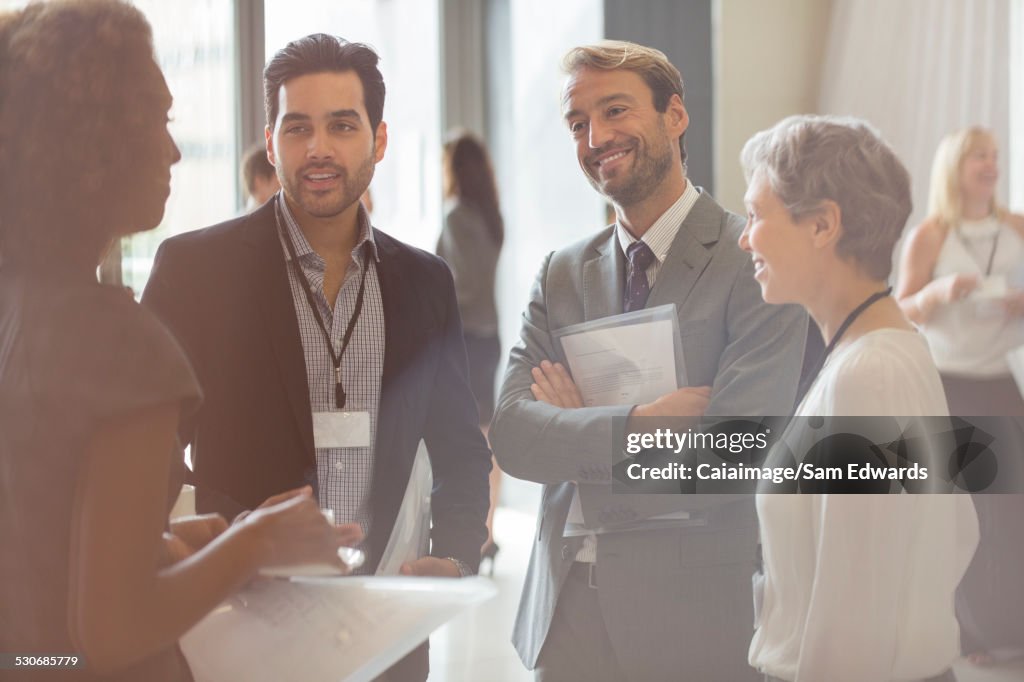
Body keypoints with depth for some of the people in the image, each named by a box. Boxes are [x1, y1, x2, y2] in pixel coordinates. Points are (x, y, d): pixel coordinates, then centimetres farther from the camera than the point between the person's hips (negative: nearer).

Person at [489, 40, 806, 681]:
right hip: (564, 610, 5)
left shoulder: (754, 261, -10)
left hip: (690, 621, -4)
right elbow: (512, 434, -5)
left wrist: (576, 434, -8)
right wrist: (637, 422, -20)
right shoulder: (562, 274, 8)